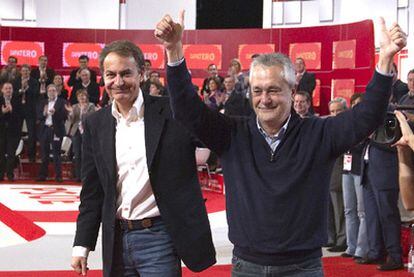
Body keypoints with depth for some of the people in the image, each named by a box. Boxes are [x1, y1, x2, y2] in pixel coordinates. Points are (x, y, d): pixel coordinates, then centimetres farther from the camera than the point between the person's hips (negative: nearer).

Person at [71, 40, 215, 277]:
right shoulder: (96, 124, 6)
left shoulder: (171, 112, -6)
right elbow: (92, 192, 10)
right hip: (116, 241, 4)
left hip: (158, 239, -4)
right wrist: (82, 245, 8)